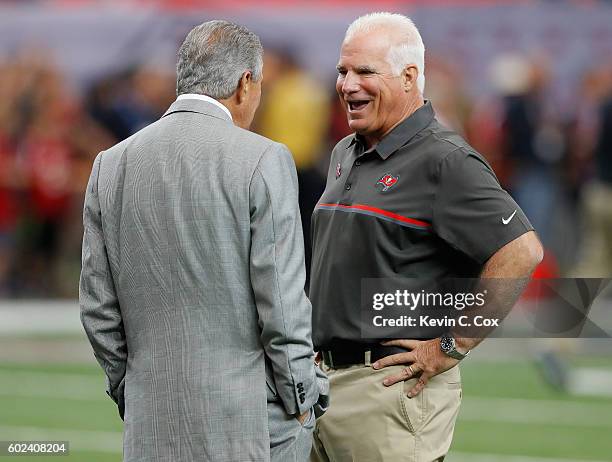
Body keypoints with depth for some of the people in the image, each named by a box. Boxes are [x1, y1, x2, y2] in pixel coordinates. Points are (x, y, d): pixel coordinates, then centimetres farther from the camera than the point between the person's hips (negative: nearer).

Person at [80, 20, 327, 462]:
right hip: (253, 424, -4)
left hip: (152, 426, 4)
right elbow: (281, 300, -11)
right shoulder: (264, 161, -9)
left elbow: (99, 309, 8)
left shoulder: (112, 166, 6)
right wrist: (300, 403, -1)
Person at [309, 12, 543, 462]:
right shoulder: (345, 155, 16)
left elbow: (521, 252, -21)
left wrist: (452, 347, -18)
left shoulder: (444, 161, -12)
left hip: (392, 388, -8)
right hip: (325, 379, 8)